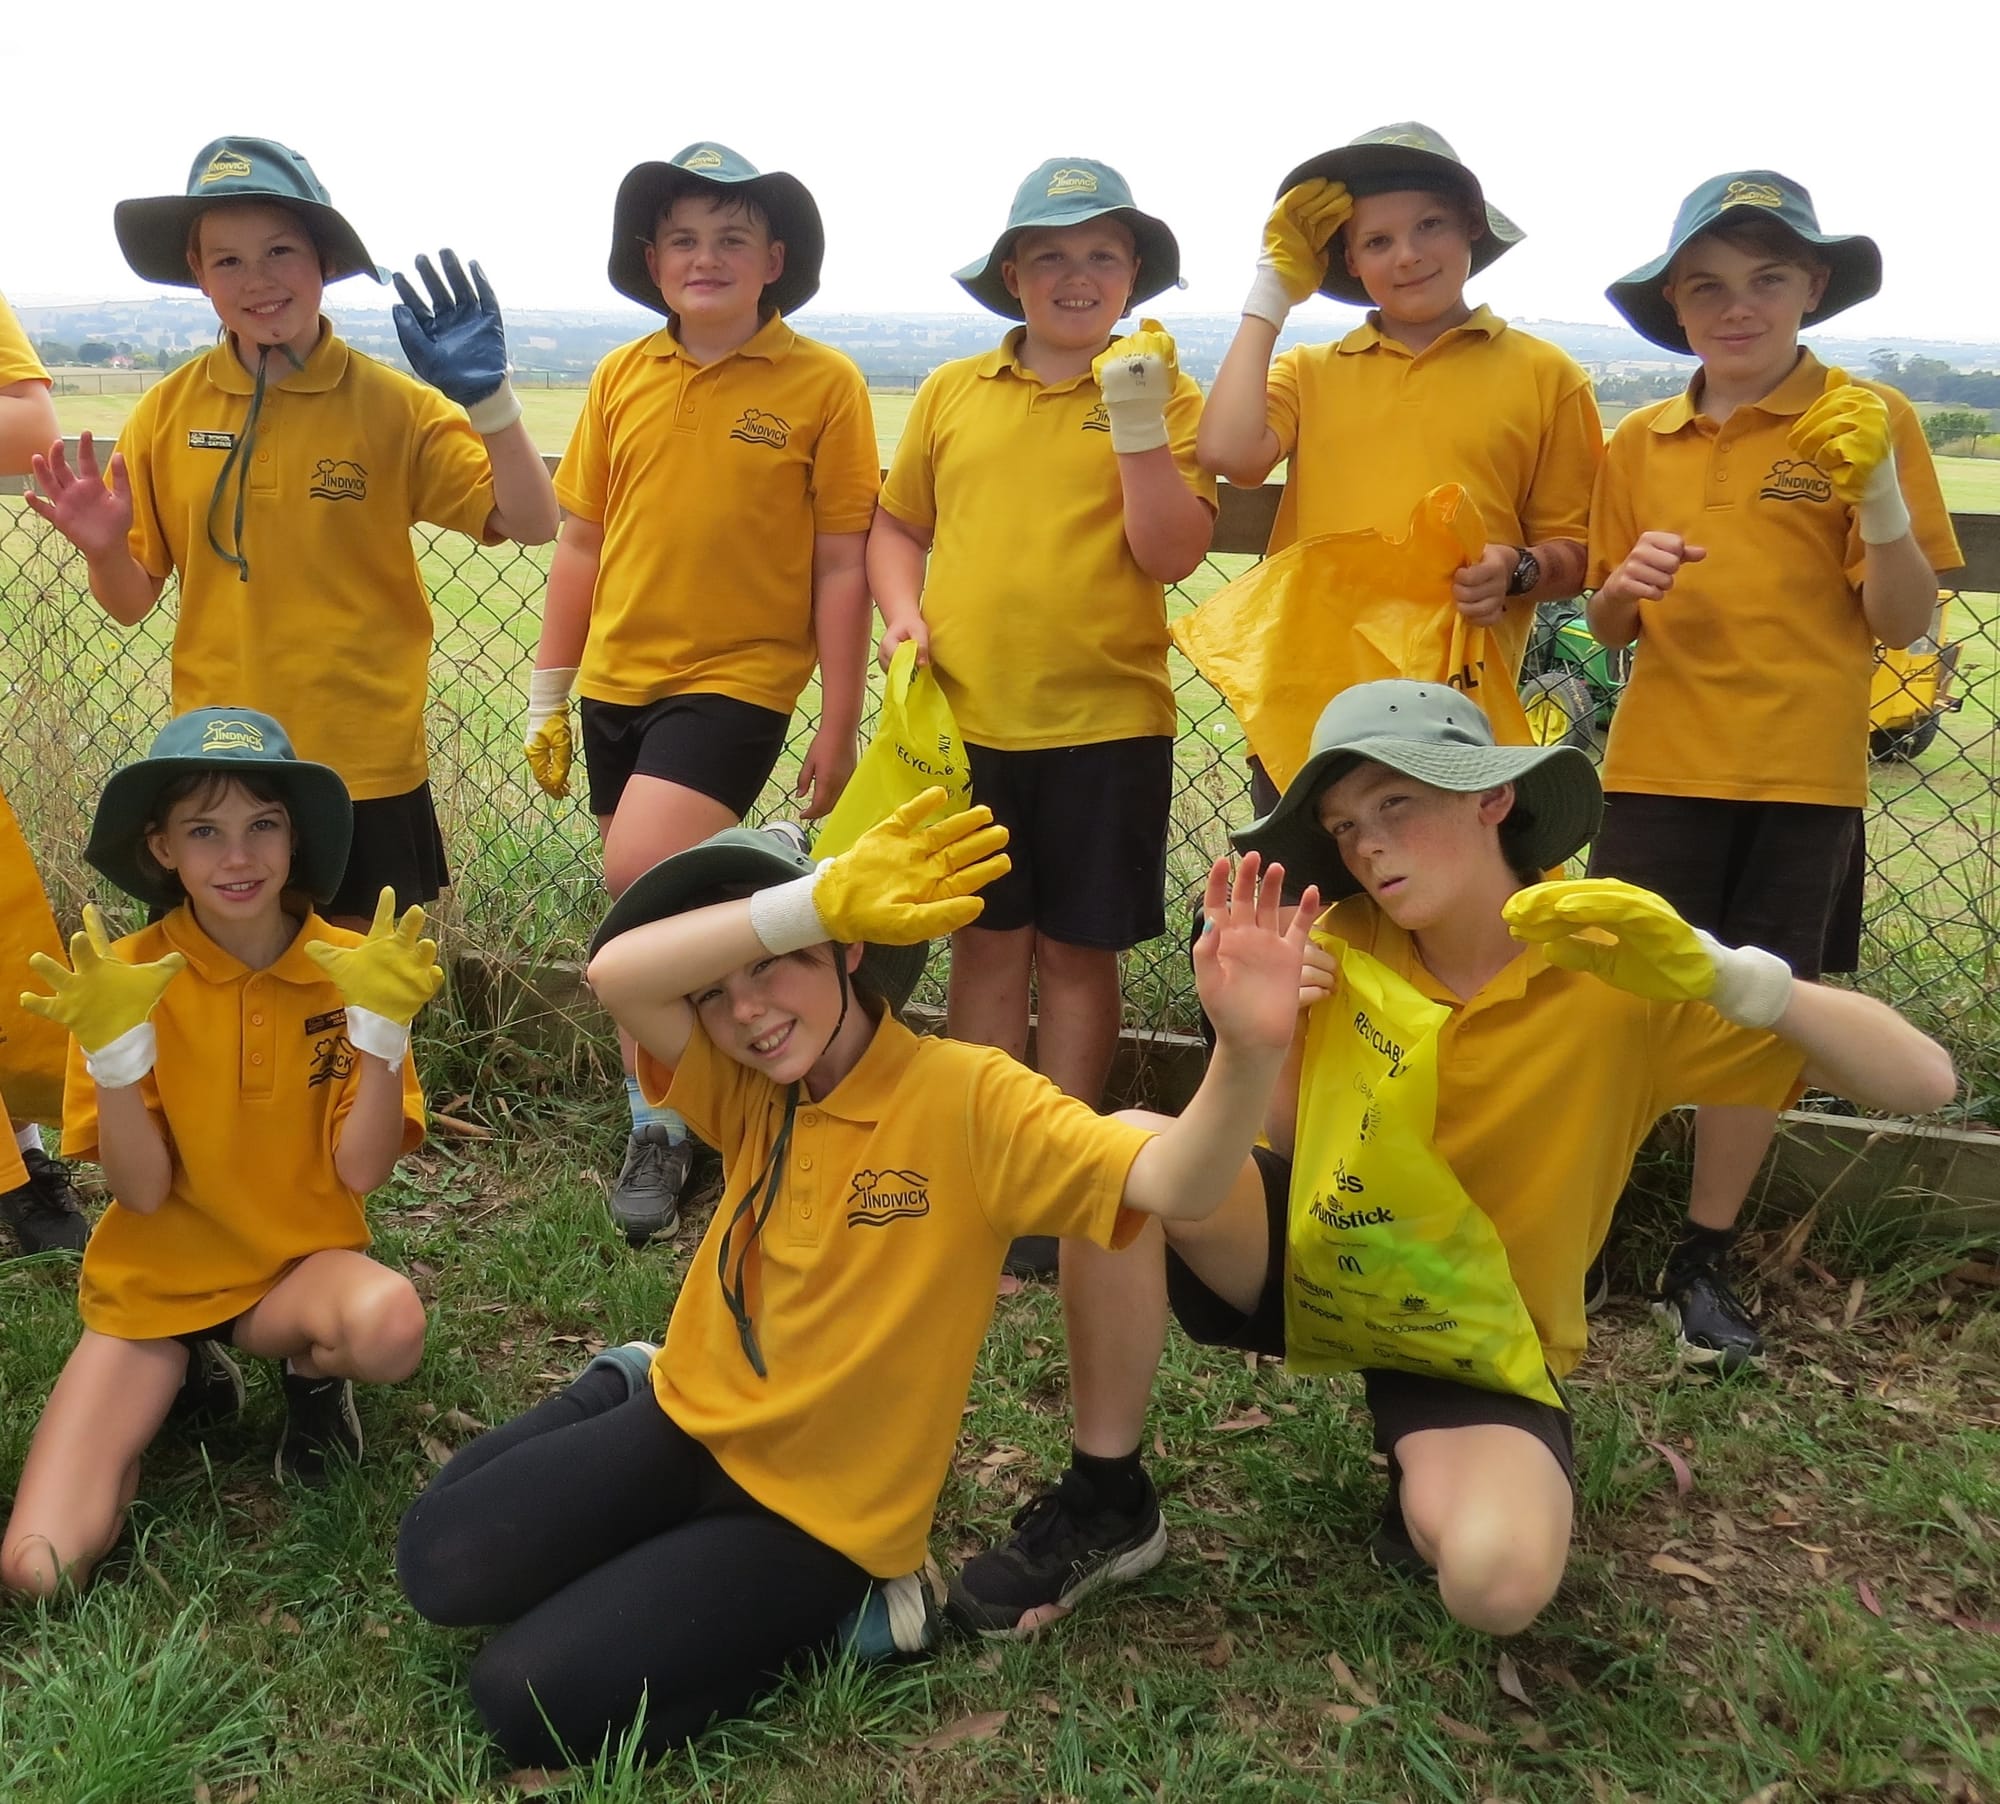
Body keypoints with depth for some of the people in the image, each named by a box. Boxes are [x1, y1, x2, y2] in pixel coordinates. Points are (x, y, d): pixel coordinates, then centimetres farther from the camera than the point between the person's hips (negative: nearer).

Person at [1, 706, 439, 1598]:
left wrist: (382, 1024, -26)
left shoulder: (348, 966, -10)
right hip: (155, 1284, 1)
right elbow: (141, 1192, -13)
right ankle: (186, 1379, 13)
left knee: (390, 1325, -38)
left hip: (300, 1263, 0)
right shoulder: (127, 975, -10)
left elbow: (360, 1172, -14)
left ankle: (312, 1374, 1)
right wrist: (113, 1047, -27)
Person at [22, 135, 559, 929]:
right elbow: (131, 601, 6)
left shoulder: (393, 404, -5)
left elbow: (532, 525, -9)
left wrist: (487, 397, -22)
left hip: (367, 772, -2)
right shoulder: (167, 410, 0)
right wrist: (104, 549, -16)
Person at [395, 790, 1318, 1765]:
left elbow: (1174, 1183, -34)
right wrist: (822, 895, -33)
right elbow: (615, 974, -22)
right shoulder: (750, 1095, -4)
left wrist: (1247, 1053, -56)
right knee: (440, 1567, -8)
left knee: (529, 1701, -14)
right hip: (686, 1428, 5)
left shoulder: (966, 1098, -20)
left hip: (818, 1516, -5)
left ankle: (823, 1609, 7)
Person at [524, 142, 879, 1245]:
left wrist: (838, 729, -6)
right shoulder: (621, 378, 6)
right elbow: (581, 544, 11)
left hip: (736, 678, -4)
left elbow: (841, 568, -5)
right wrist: (548, 696, 11)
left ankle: (662, 1118, 2)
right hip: (615, 682, 5)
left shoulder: (821, 385, -5)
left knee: (640, 878, -20)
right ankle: (666, 1121, 30)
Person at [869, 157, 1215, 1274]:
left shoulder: (1162, 396, 2)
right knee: (988, 943, 10)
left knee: (1078, 951, 8)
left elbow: (1174, 556, -8)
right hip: (966, 719, 2)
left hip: (1107, 722, -2)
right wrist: (903, 615, -1)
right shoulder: (952, 393, 9)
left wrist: (1138, 425, -16)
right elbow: (898, 525, 17)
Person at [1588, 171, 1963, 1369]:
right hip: (1660, 771, 2)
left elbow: (1905, 624, -4)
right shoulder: (1641, 444, 7)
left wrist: (1880, 503, -19)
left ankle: (1705, 1261, 22)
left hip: (1802, 780, -1)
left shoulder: (1869, 422, -2)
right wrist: (1626, 586, -9)